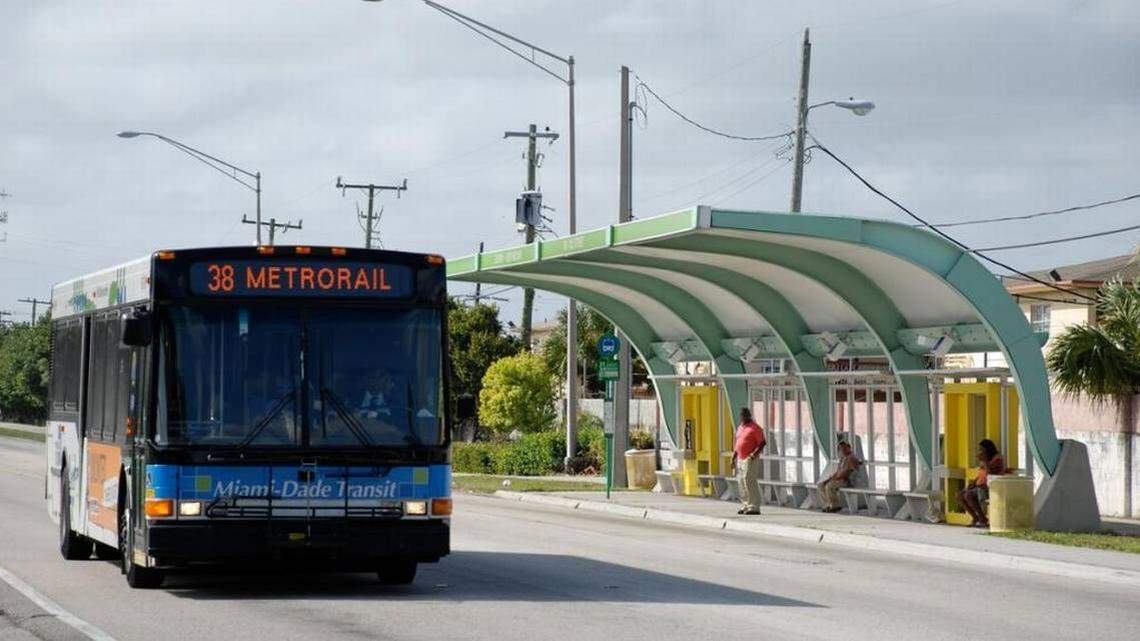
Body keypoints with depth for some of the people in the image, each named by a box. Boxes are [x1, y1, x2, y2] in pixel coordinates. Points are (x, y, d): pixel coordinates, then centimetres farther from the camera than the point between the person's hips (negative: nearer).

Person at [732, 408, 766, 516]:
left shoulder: (755, 428, -9)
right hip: (740, 459, 9)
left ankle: (754, 507, -11)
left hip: (750, 459, -9)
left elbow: (763, 442, -12)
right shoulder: (740, 428, 17)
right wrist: (733, 457, 17)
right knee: (742, 482, 9)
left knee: (750, 482, -12)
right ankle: (746, 505, 16)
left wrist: (755, 453, -23)